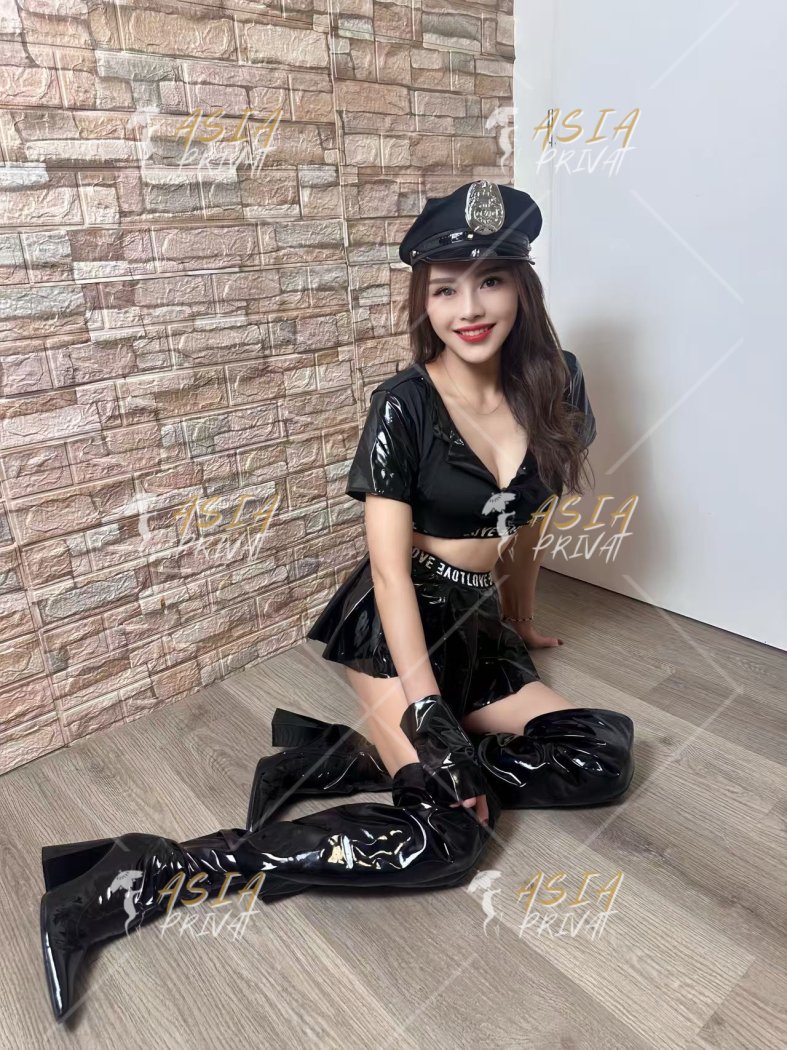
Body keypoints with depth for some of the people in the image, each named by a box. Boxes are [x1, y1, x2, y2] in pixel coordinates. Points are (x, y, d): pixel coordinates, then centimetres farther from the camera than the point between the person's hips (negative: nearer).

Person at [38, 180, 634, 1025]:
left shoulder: (553, 385, 2)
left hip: (477, 626, 7)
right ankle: (147, 875, -18)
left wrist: (521, 611, 25)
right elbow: (390, 565, -19)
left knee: (605, 757, -8)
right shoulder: (402, 404, -14)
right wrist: (430, 718, -26)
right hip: (398, 626, -7)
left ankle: (347, 756, -10)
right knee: (448, 837, -21)